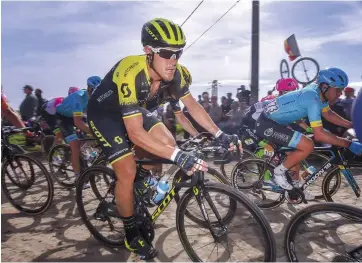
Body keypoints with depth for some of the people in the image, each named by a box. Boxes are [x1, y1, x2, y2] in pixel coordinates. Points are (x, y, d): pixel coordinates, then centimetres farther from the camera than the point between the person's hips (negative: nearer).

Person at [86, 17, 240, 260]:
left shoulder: (176, 73, -20)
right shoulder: (131, 75, -39)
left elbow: (193, 105, -6)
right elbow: (135, 133, -41)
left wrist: (219, 134, -15)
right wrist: (179, 157, -47)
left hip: (134, 109, 6)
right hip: (104, 114, -6)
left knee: (168, 143, -12)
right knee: (127, 171, -15)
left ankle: (141, 173, 19)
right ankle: (132, 235, 7)